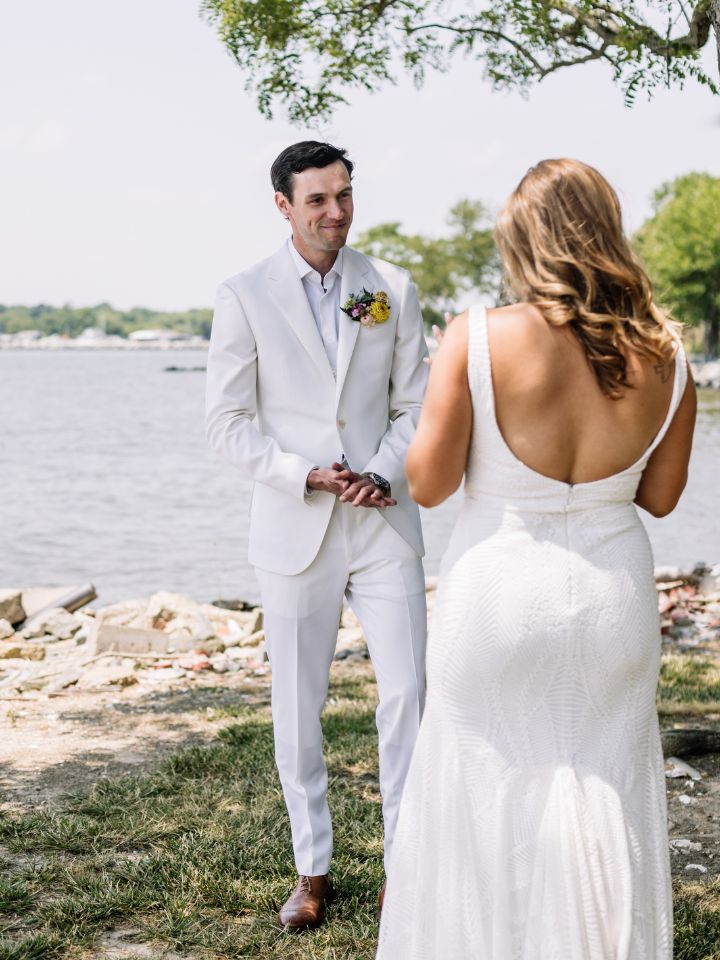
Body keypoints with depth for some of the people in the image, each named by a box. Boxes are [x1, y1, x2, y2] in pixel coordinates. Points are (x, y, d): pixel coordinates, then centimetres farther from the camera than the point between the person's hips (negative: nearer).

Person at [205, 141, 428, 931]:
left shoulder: (393, 289, 5)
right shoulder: (244, 296, -1)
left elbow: (415, 405, 7)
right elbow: (228, 423, -3)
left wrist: (385, 473, -11)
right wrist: (305, 474, -16)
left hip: (383, 521, 1)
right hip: (294, 530, -1)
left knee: (407, 692, -2)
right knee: (297, 707, 7)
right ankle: (312, 870, 22)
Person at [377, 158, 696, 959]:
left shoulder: (478, 339, -18)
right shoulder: (663, 356, -7)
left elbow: (427, 484, -13)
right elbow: (661, 496, 3)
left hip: (498, 599, -3)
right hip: (614, 599, 3)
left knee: (489, 795, 15)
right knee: (603, 797, 19)